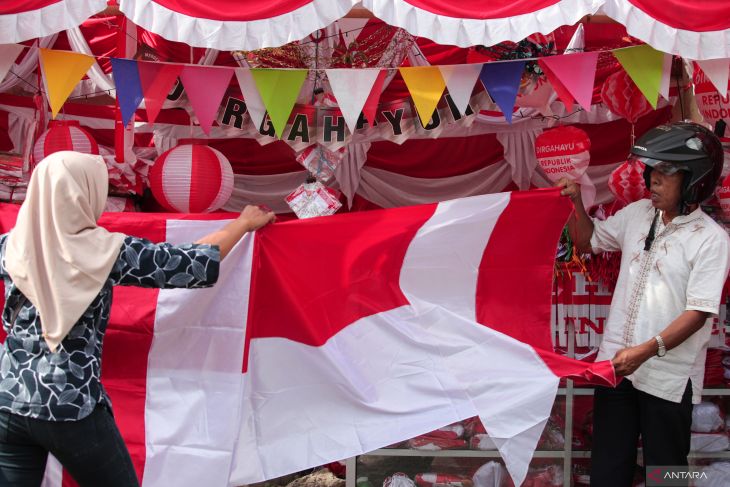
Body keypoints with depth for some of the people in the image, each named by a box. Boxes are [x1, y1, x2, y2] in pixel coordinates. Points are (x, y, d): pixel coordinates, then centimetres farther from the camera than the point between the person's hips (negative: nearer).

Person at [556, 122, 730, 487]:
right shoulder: (638, 214, 5)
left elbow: (698, 313, -16)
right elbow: (587, 241, 20)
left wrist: (646, 350, -24)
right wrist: (577, 203, 2)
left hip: (669, 377, -5)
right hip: (615, 362, 5)